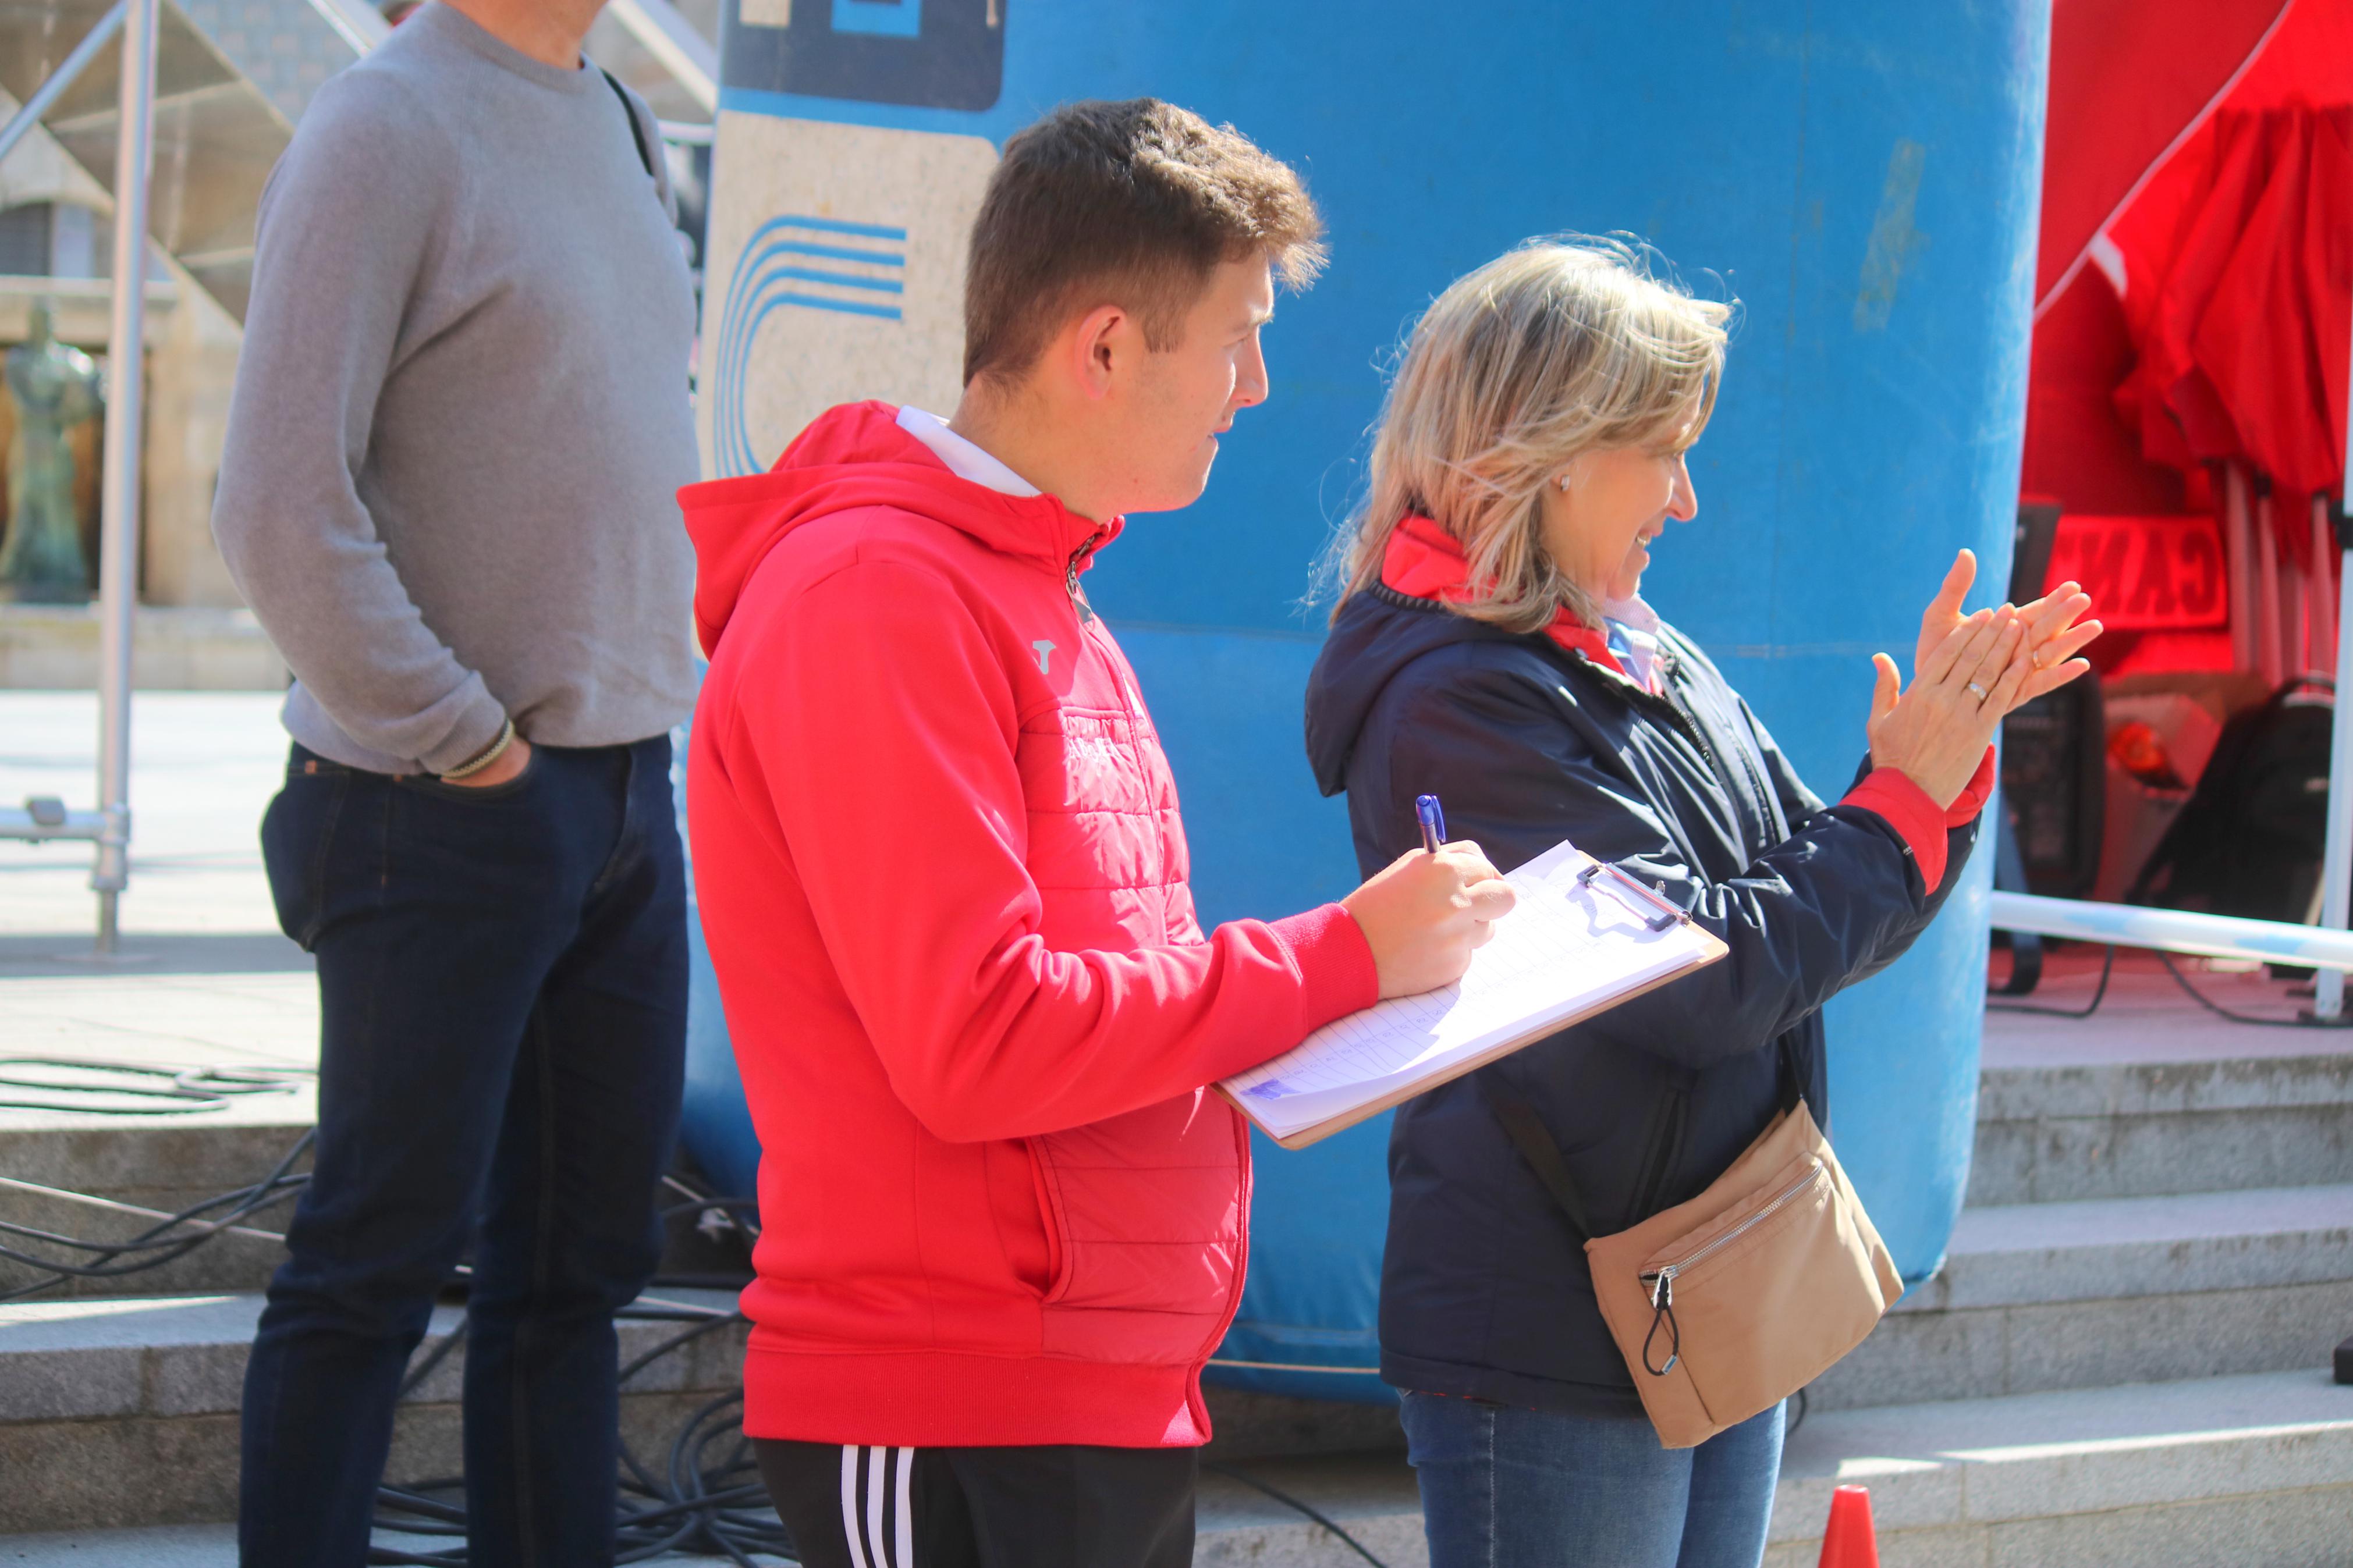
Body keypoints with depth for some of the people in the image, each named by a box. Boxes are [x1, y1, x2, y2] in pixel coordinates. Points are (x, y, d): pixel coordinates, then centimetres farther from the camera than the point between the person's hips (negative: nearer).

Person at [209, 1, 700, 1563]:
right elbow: (281, 507, -17)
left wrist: (654, 733, 11)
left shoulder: (622, 125, 14)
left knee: (581, 1257, 11)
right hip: (447, 813, -8)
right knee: (383, 1256, -2)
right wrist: (461, 740, -14)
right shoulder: (388, 127, -11)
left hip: (628, 791, 8)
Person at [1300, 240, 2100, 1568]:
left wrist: (1947, 753, -2)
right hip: (1554, 1346, -9)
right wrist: (1906, 799, -11)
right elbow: (1703, 980, -21)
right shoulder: (1459, 705, -16)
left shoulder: (1657, 666, 11)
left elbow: (1825, 923, 13)